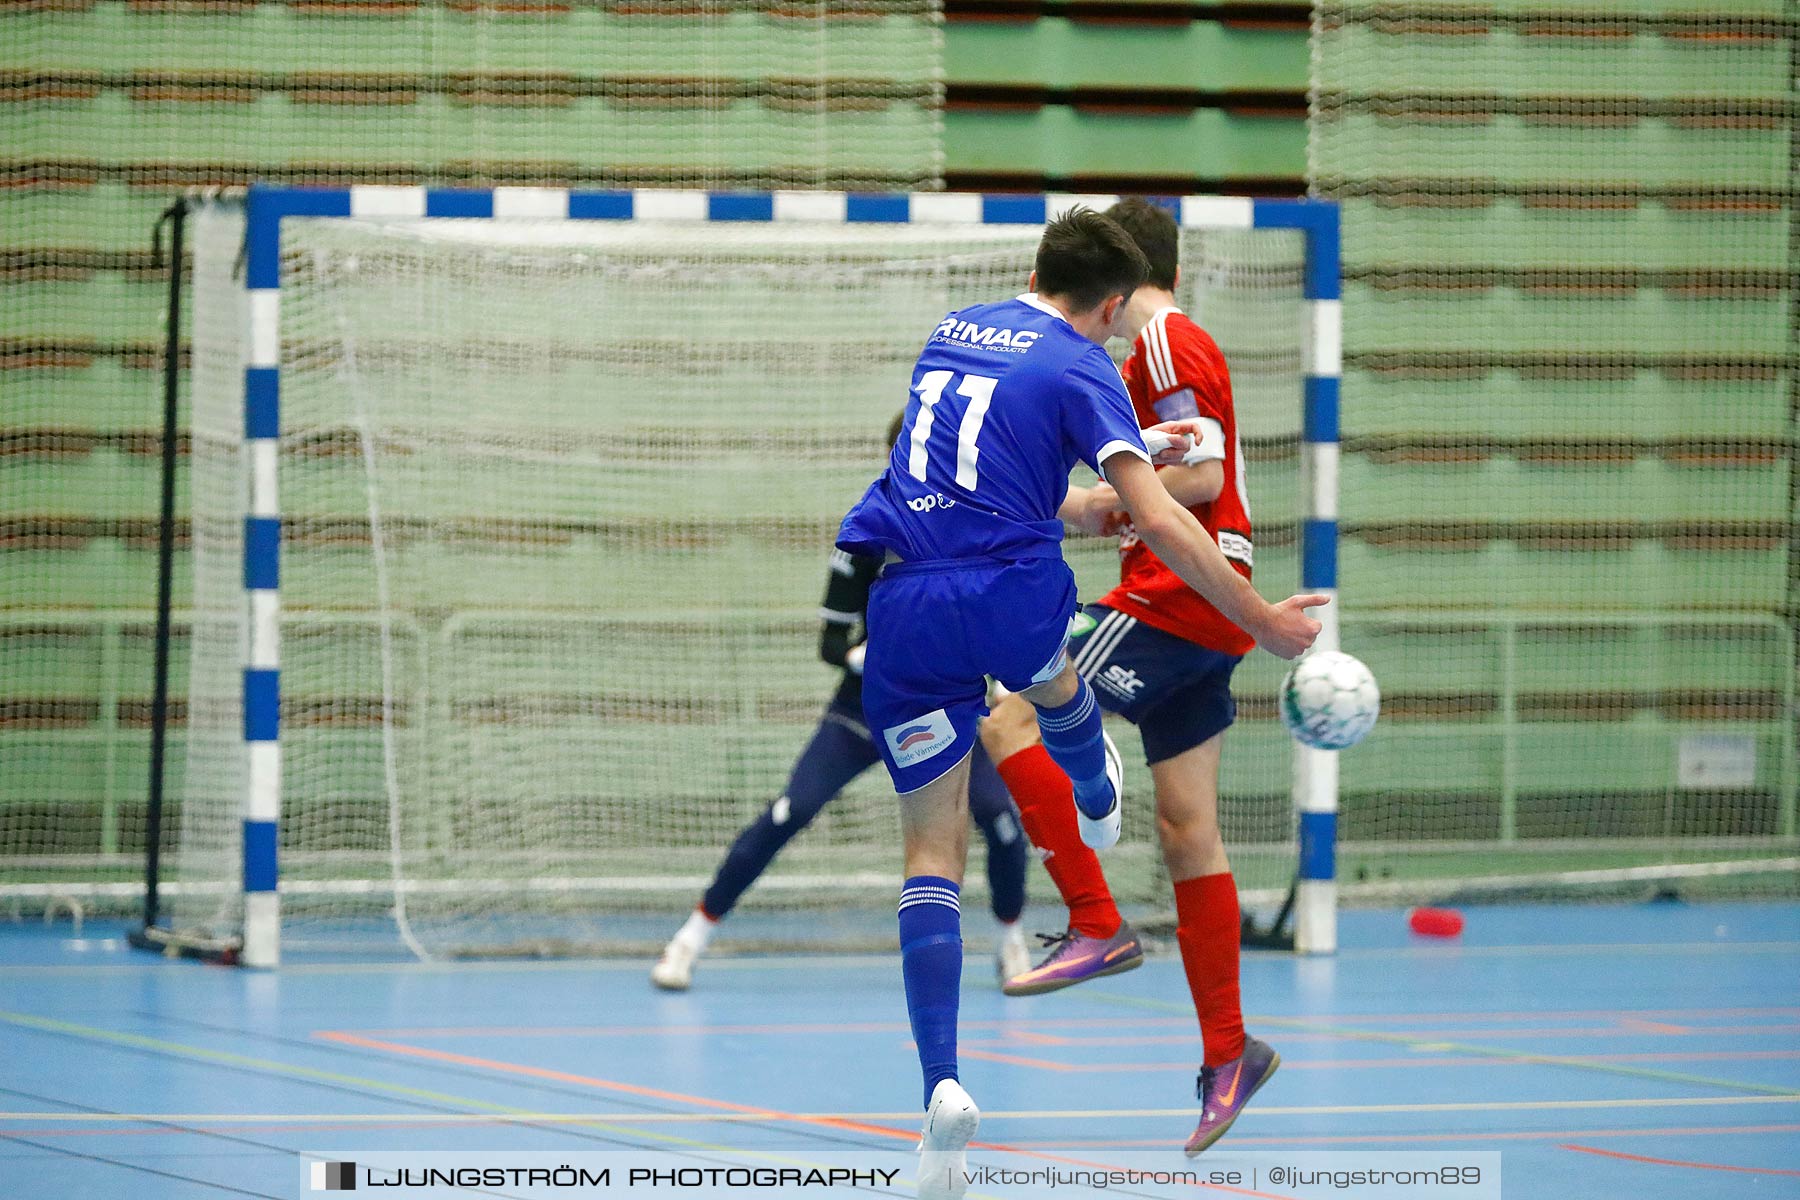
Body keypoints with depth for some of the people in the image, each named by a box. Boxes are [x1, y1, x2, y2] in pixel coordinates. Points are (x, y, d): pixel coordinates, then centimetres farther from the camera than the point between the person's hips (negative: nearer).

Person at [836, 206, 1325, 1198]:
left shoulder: (954, 329, 17)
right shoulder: (1081, 367, -1)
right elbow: (1156, 521, -11)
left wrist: (1140, 448, 44)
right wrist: (1259, 619, -6)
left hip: (898, 603, 3)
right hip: (1009, 590, -3)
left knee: (931, 851, 3)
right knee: (1051, 678, 36)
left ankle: (941, 1083, -13)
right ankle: (1096, 809, 68)